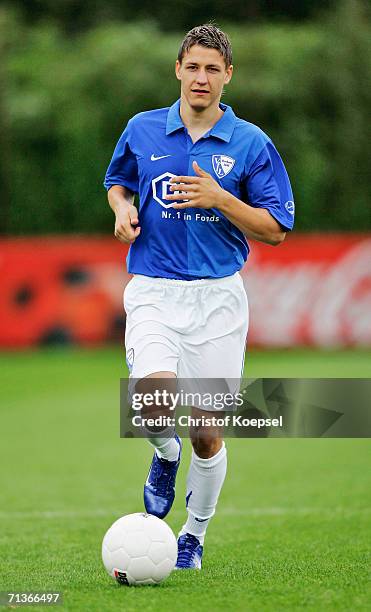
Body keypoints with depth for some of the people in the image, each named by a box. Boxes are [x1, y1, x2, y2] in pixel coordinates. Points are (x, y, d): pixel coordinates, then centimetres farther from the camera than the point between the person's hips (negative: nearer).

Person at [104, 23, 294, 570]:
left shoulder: (251, 144, -1)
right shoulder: (142, 130, 5)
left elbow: (275, 231, -1)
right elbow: (116, 182, 24)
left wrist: (220, 199, -15)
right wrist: (123, 207, 0)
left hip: (218, 297, 0)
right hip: (153, 293, 0)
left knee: (206, 434, 3)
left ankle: (194, 535, 27)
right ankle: (165, 456, 12)